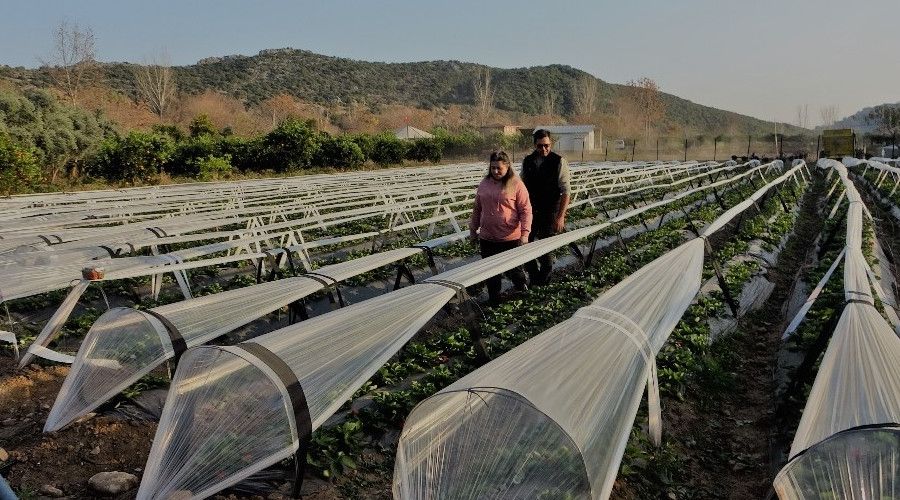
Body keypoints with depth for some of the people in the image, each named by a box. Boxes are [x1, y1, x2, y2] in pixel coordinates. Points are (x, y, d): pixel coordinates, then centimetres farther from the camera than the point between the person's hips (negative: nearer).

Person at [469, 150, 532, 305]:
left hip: (510, 238, -4)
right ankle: (494, 300, 27)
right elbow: (477, 209, 14)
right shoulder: (484, 184, 5)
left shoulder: (516, 185, -8)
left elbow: (526, 211, -10)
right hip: (487, 238, 4)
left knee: (513, 269, 11)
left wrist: (525, 233, -17)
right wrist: (473, 229, 16)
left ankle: (521, 286, 40)